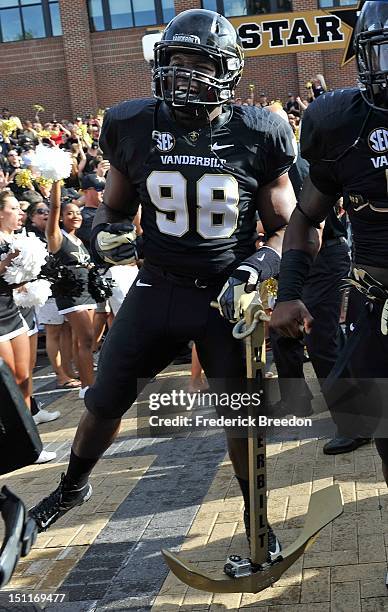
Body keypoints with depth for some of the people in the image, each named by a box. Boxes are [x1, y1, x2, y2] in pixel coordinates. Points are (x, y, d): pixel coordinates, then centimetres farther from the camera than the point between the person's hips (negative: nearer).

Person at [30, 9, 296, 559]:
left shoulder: (257, 137, -8)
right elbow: (114, 206, 11)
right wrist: (104, 235, -11)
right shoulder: (135, 127, -4)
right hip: (157, 289, 2)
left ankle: (256, 514, 30)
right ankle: (72, 488, 39)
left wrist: (252, 274, -17)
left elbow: (283, 228, -1)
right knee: (104, 402, 12)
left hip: (226, 295, -2)